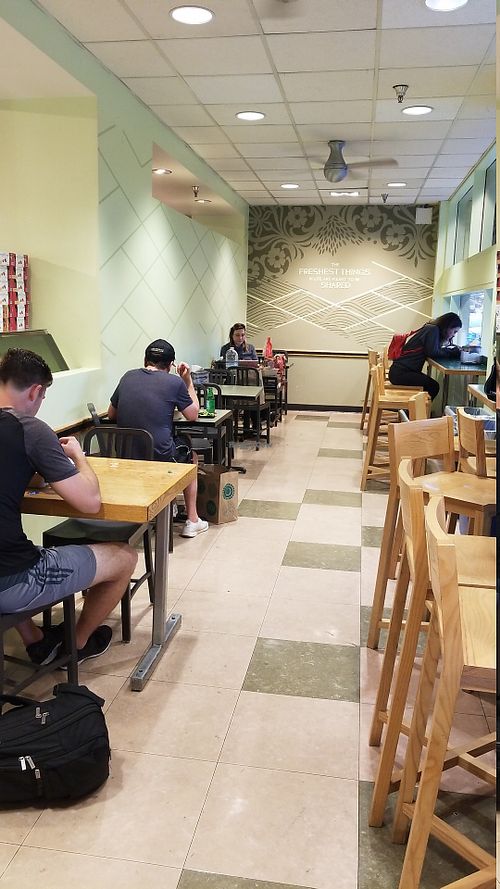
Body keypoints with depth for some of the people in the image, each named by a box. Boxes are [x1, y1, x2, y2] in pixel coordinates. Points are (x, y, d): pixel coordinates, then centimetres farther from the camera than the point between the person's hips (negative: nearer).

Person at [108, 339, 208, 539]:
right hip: (160, 457, -4)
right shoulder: (175, 382, -6)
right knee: (189, 453, 29)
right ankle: (192, 520, 30)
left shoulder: (128, 377, 7)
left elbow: (111, 415, 15)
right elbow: (193, 415, 7)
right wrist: (188, 381, 15)